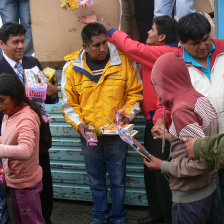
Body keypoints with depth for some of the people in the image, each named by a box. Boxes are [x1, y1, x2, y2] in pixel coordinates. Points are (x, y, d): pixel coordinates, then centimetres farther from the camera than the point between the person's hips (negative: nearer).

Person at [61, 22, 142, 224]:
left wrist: (128, 114, -13)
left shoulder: (122, 61, -8)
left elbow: (134, 92, 2)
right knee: (96, 180, 16)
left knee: (118, 179, 10)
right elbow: (69, 103, 3)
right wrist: (79, 123, -10)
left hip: (116, 133, -1)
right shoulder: (72, 67, -5)